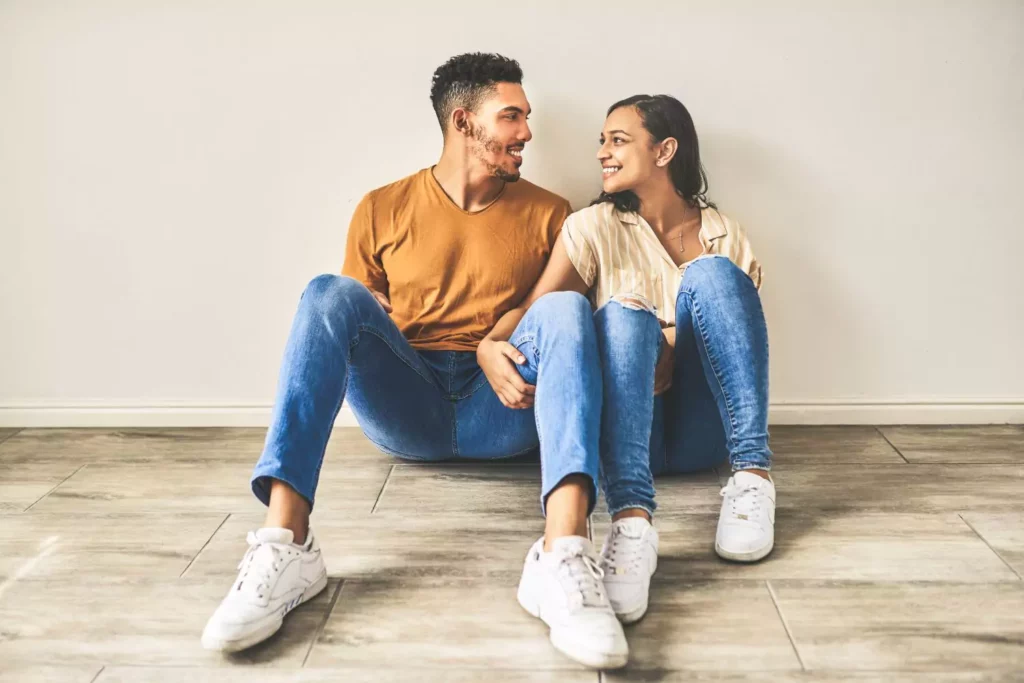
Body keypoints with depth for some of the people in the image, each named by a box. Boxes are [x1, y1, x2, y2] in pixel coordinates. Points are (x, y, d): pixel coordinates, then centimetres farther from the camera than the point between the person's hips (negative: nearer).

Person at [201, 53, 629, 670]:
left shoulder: (546, 213, 10)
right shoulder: (384, 210, 9)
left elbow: (570, 323, 12)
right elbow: (350, 324, 9)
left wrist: (499, 352, -10)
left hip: (504, 412, 0)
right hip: (405, 410, 0)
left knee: (565, 307, -25)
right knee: (330, 293, -23)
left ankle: (565, 558, -46)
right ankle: (285, 543, -39)